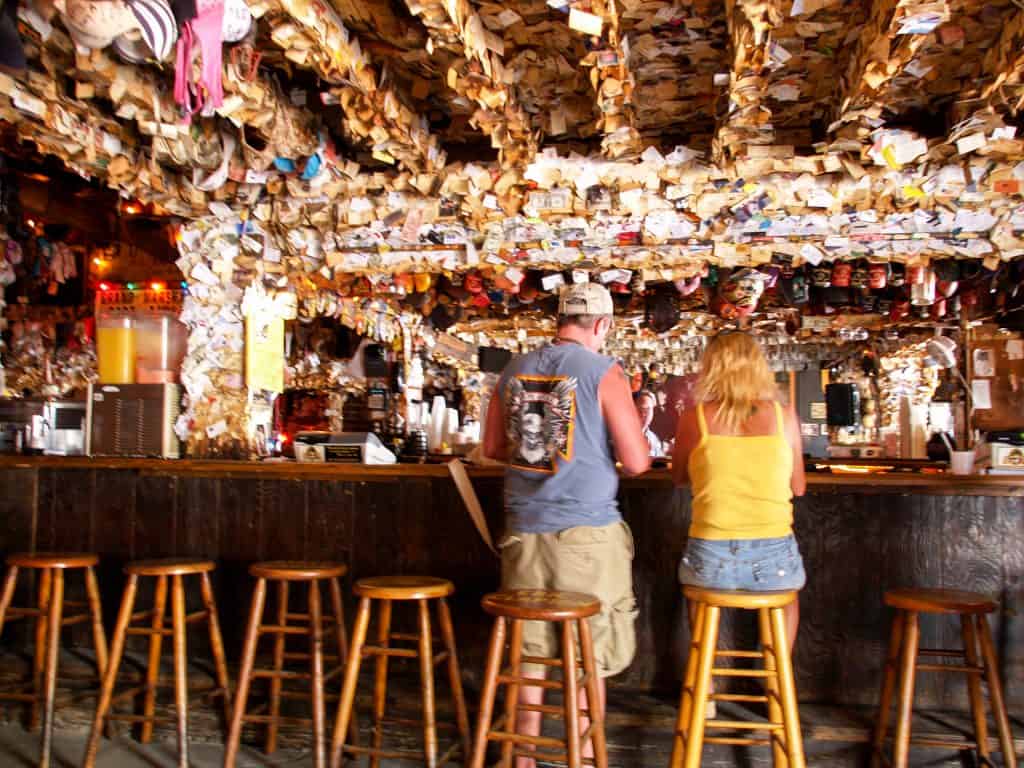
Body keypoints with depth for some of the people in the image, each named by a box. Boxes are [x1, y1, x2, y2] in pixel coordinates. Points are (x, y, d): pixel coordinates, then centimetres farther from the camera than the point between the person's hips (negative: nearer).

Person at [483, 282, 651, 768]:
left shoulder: (515, 370, 6)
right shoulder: (603, 372, -9)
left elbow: (493, 448, 15)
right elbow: (637, 462, -10)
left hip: (524, 528, 5)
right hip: (585, 531, -4)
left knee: (529, 647, 14)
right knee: (589, 654, 9)